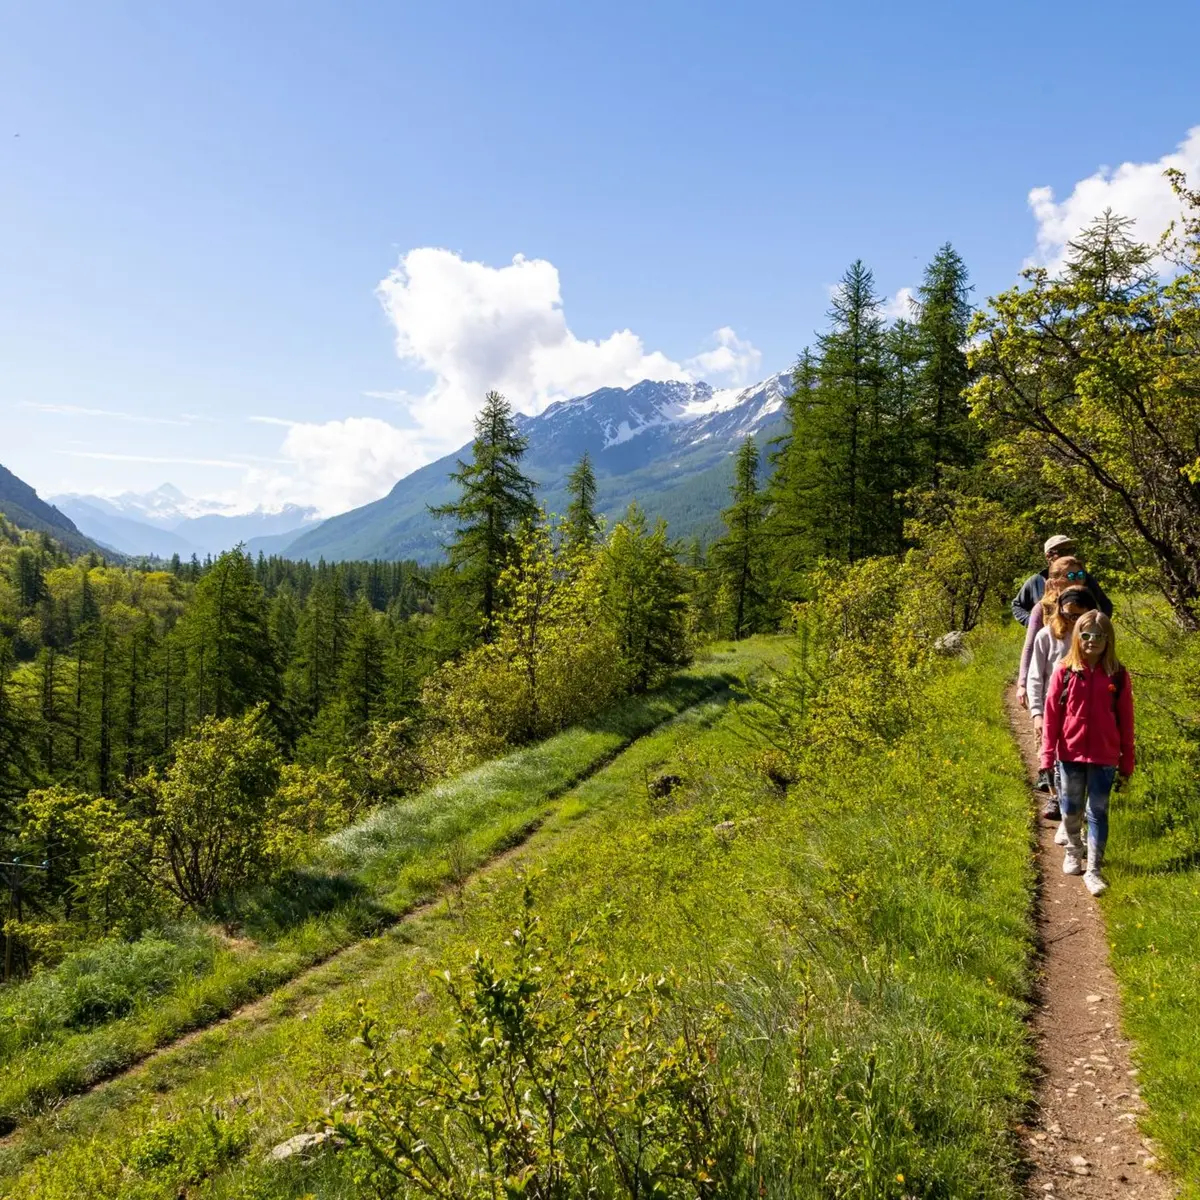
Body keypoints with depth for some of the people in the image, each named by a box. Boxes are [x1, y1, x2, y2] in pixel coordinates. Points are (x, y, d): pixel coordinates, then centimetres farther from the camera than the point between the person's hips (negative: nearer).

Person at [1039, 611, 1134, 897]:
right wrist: (1047, 756, -4)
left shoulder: (1117, 676, -4)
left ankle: (1093, 870, 9)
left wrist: (1126, 765, 3)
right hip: (1070, 755, 1)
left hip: (1104, 758, -1)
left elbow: (1126, 722, 1)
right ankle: (1073, 851, 39)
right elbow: (1051, 715, -3)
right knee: (1071, 810, 15)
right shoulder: (1064, 672, -5)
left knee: (1098, 813, 3)